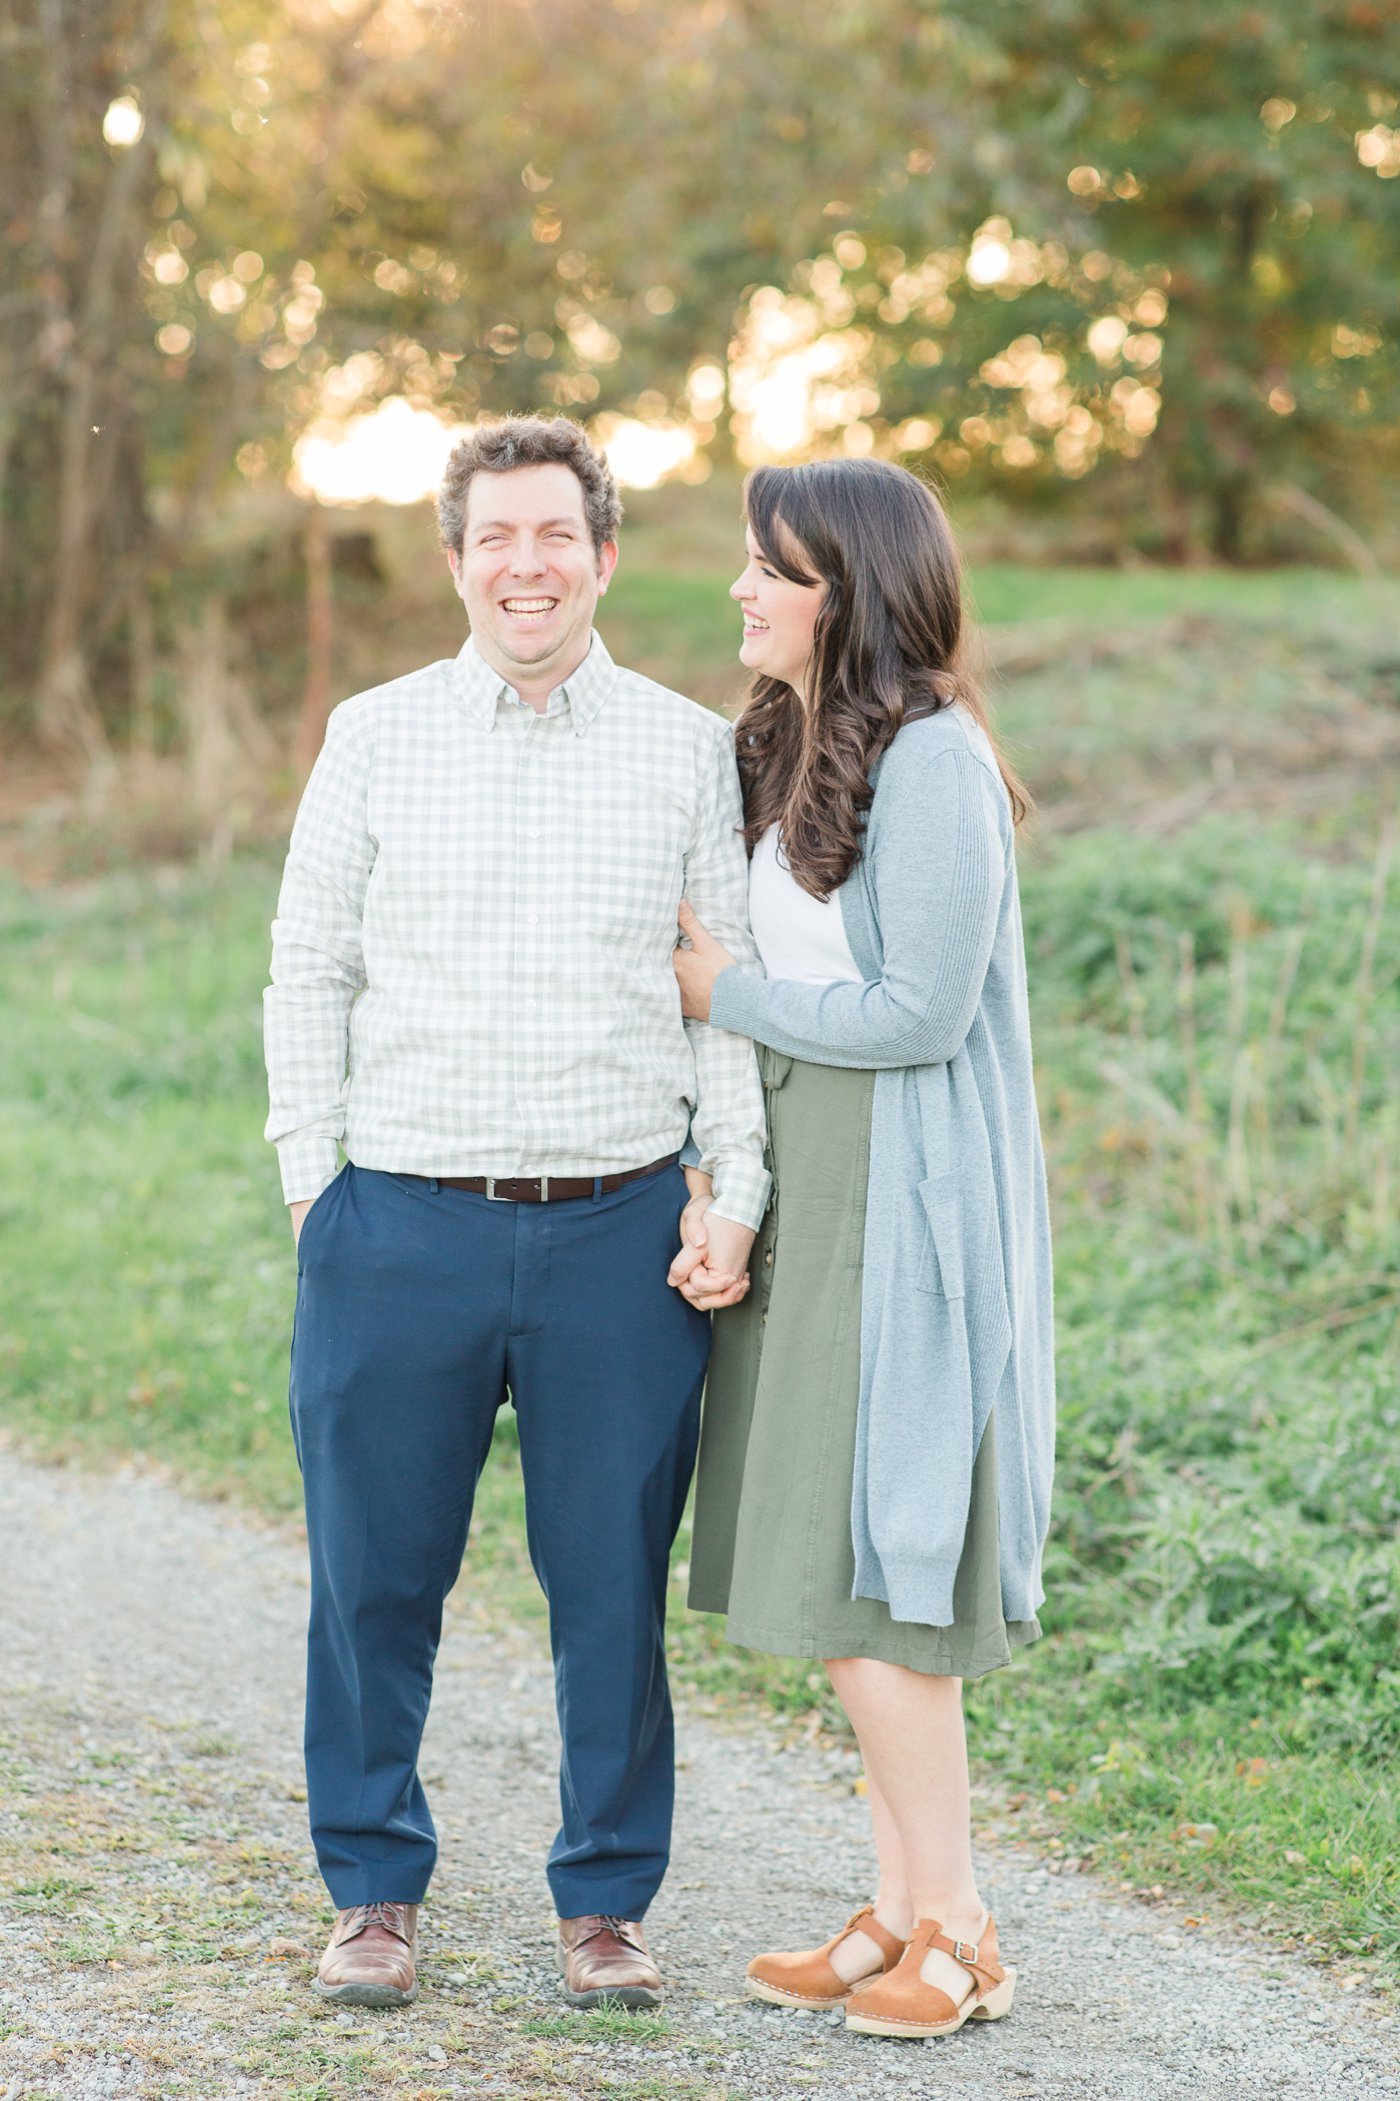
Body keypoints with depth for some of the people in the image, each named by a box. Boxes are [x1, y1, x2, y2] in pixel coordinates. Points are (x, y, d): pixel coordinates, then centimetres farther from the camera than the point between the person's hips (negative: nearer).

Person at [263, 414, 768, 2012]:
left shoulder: (689, 752, 7)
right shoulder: (374, 738, 8)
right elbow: (307, 972, 10)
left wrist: (736, 1196, -1)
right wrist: (315, 1190, 3)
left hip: (623, 1234, 0)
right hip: (402, 1224, 0)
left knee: (613, 1585, 5)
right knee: (374, 1579, 5)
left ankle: (604, 1905, 20)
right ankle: (375, 1894, 21)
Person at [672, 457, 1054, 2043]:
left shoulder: (933, 761, -16)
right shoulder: (786, 754, 13)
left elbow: (918, 1012, -19)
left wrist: (728, 998, -8)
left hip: (902, 1207, -9)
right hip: (809, 1196, 9)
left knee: (860, 1570, -6)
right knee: (828, 1567, 10)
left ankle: (957, 1931, 6)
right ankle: (903, 1909, 19)